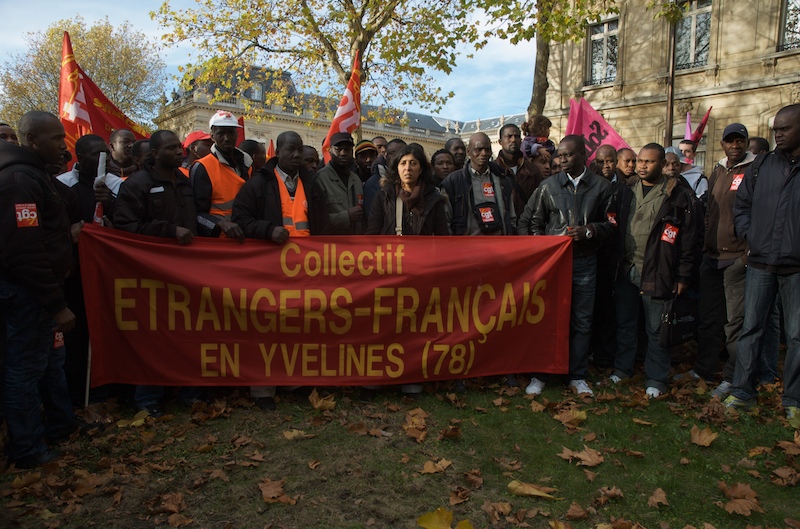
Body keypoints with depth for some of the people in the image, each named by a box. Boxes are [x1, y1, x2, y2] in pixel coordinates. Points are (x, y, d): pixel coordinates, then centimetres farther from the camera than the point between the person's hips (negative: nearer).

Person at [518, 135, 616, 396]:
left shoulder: (601, 186, 4)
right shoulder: (549, 186, 4)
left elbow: (611, 225, 6)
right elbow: (528, 221, 9)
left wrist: (589, 230, -12)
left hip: (584, 262, 1)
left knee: (582, 321, 7)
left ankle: (578, 376, 21)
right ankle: (539, 375, 16)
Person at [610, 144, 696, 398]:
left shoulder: (678, 195, -4)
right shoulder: (626, 190, 10)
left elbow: (687, 238, -4)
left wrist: (683, 275, -7)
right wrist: (615, 264, 5)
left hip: (656, 272, -4)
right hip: (625, 270, 4)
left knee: (656, 329, 5)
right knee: (625, 323, 14)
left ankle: (655, 379, 19)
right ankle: (622, 368, 29)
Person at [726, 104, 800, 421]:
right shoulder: (761, 165, 7)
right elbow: (741, 204, 14)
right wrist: (748, 237, 3)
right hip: (760, 263, 3)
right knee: (750, 329, 7)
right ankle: (743, 393, 18)